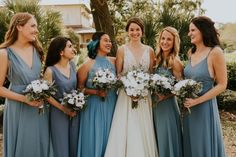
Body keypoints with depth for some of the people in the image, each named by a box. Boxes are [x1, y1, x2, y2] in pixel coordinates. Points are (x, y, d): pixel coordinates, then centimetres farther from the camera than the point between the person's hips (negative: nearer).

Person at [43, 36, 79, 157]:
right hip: (59, 112, -5)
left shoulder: (72, 65, -1)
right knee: (61, 146, 9)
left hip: (75, 111, 5)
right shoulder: (50, 70, -17)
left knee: (74, 144, 15)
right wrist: (63, 109, -13)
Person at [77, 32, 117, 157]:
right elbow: (79, 88, -4)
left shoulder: (114, 61, 3)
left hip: (112, 106, 4)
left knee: (110, 139, 11)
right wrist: (96, 92, -16)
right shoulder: (88, 65, -7)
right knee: (95, 139, 4)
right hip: (94, 107, -3)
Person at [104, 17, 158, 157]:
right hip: (126, 95, -2)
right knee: (126, 131, -1)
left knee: (144, 132, 6)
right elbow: (117, 74, 2)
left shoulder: (149, 50, 7)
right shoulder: (122, 50, 1)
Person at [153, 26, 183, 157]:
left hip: (168, 105, -6)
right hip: (155, 104, 6)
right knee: (157, 138, 17)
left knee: (167, 138, 6)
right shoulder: (157, 59, 5)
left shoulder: (175, 62, -12)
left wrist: (163, 96, -21)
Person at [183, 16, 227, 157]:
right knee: (190, 144, 17)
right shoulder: (192, 52, 5)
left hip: (204, 106, -6)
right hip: (188, 106, 6)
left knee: (204, 145, 8)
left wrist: (197, 100, -18)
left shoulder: (215, 52, -14)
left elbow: (222, 85, -12)